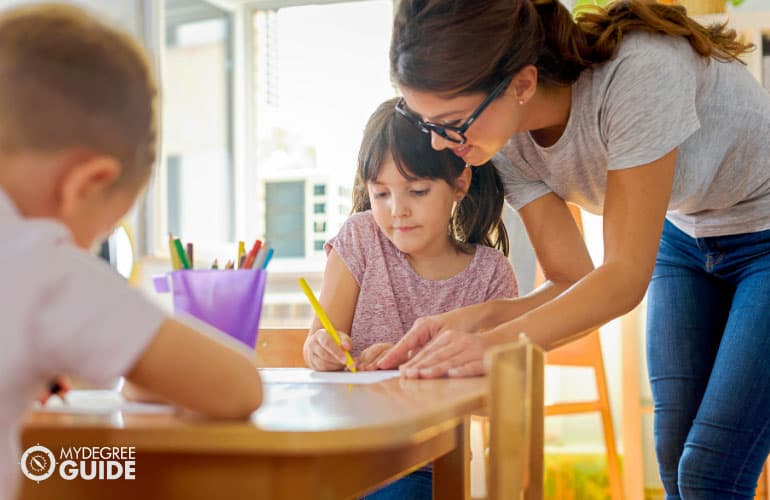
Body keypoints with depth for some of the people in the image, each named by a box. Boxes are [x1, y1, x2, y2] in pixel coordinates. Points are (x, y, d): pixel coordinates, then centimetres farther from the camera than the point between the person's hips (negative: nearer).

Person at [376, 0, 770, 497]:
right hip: (687, 237, 6)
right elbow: (573, 283, -12)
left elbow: (625, 278, -32)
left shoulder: (637, 73, -36)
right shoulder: (510, 139, -16)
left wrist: (501, 342, -43)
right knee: (676, 459, 4)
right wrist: (473, 318, -29)